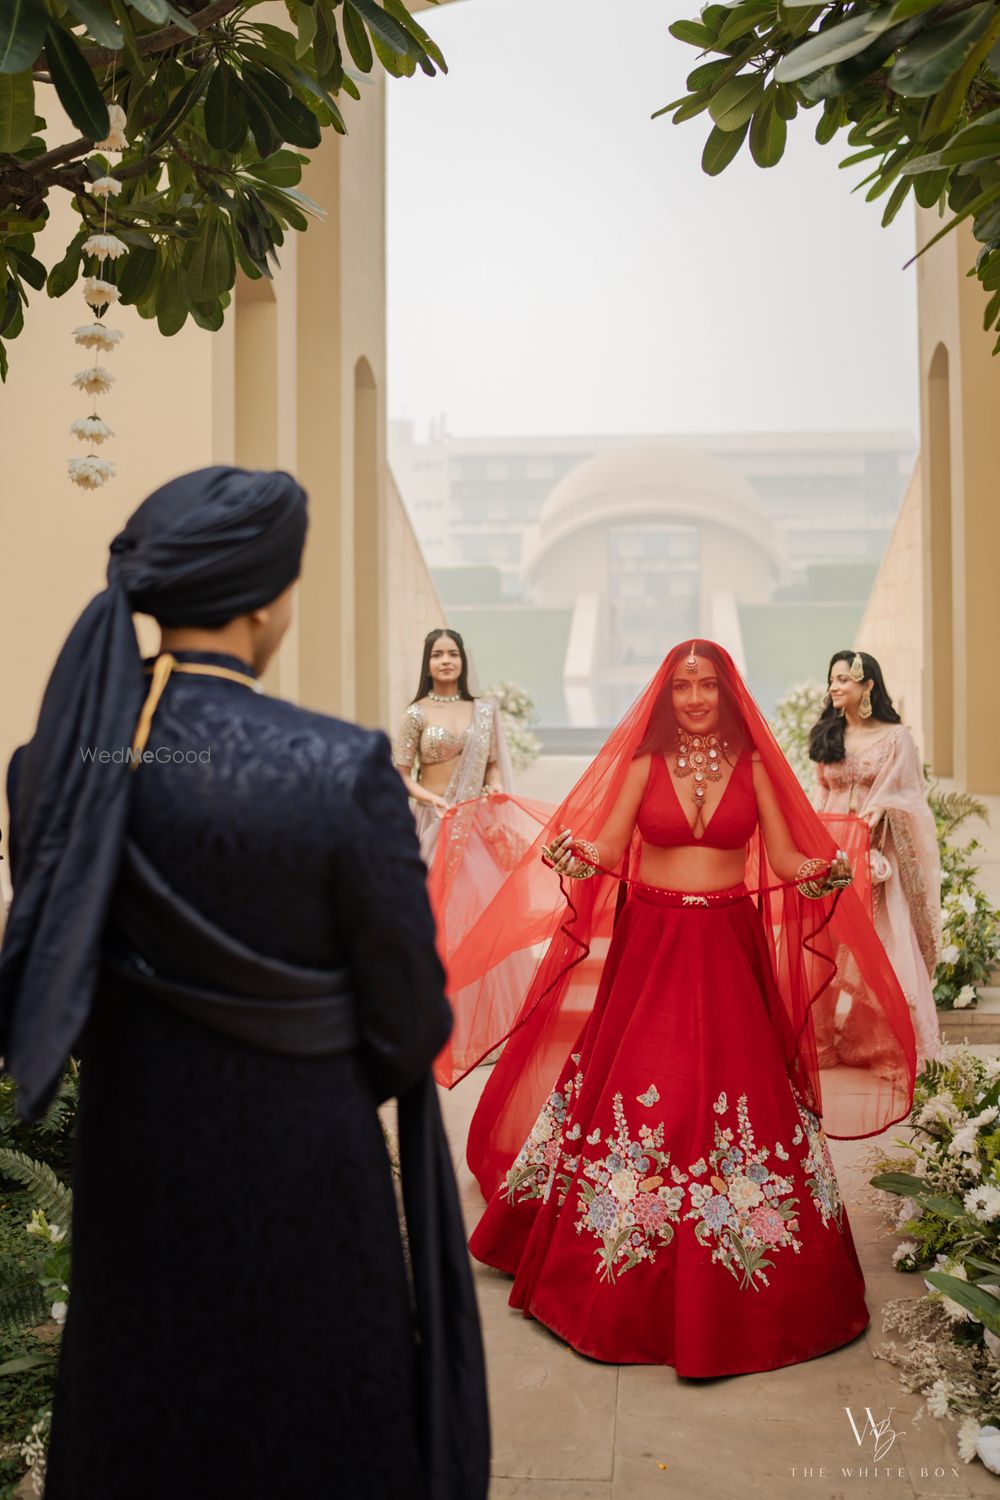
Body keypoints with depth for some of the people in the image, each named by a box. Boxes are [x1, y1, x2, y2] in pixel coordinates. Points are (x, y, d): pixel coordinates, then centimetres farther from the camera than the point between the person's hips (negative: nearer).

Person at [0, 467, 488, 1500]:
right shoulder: (341, 770, -26)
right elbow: (407, 1004, -16)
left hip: (130, 1137, 5)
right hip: (298, 1148, -4)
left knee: (140, 1393, 28)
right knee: (311, 1414, 21)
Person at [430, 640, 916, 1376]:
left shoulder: (753, 766, 4)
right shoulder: (643, 763, 4)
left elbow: (788, 859, 1)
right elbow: (607, 851, -2)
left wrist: (825, 874, -19)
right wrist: (573, 856, -23)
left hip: (729, 948, 0)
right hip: (649, 945, 0)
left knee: (736, 1088, 0)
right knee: (634, 1090, 0)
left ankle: (728, 1296, 17)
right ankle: (626, 1281, 19)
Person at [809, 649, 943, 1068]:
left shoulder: (895, 737, -1)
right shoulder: (826, 735, 12)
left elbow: (902, 799, -4)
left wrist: (868, 825, -15)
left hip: (876, 855, -3)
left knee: (880, 942, -4)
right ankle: (834, 1037, 9)